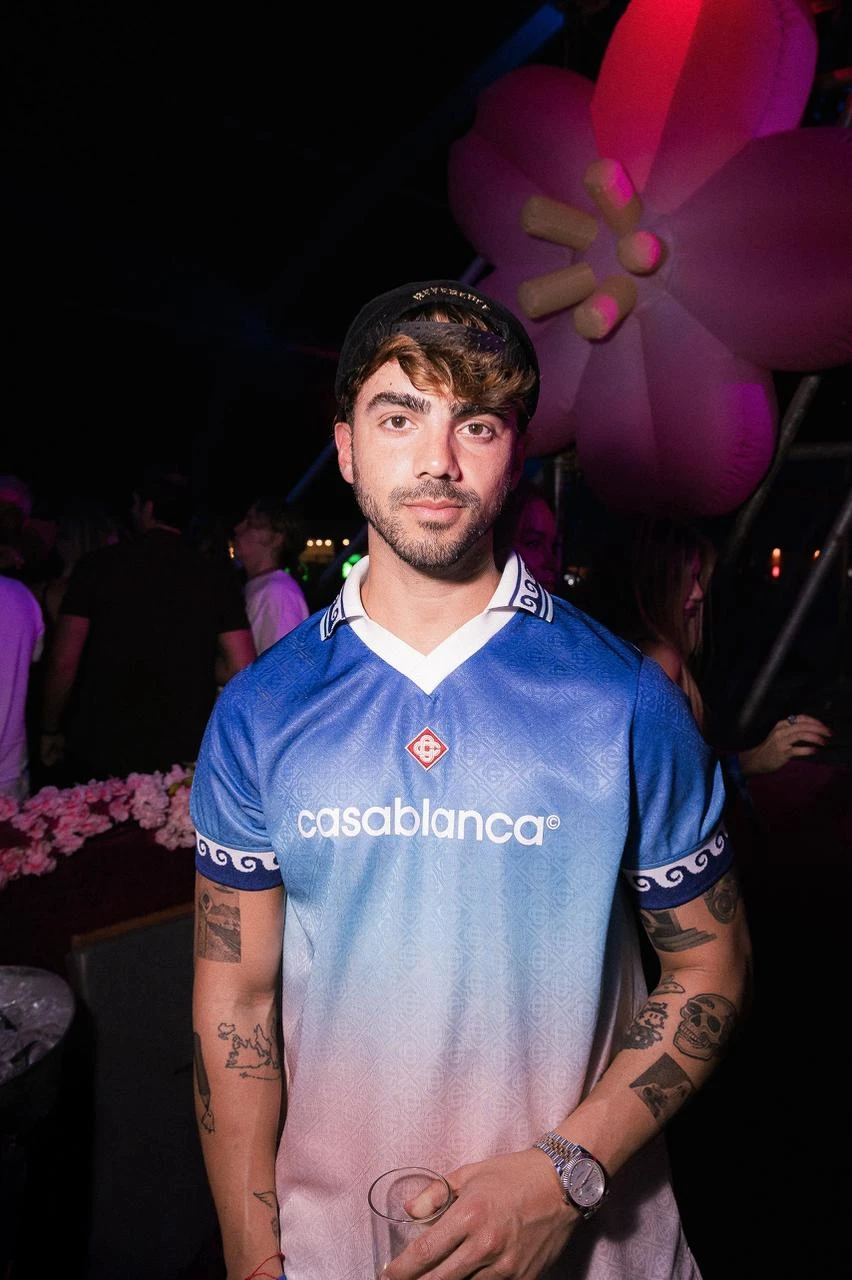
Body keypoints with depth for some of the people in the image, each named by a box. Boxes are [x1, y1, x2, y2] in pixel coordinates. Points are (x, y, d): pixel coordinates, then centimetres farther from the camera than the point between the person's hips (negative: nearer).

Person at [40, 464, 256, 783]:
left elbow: (63, 664, -6)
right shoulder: (218, 574, -2)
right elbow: (243, 668, -5)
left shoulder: (98, 565, -5)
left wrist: (50, 731, 8)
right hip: (185, 755, 1)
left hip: (100, 755, -1)